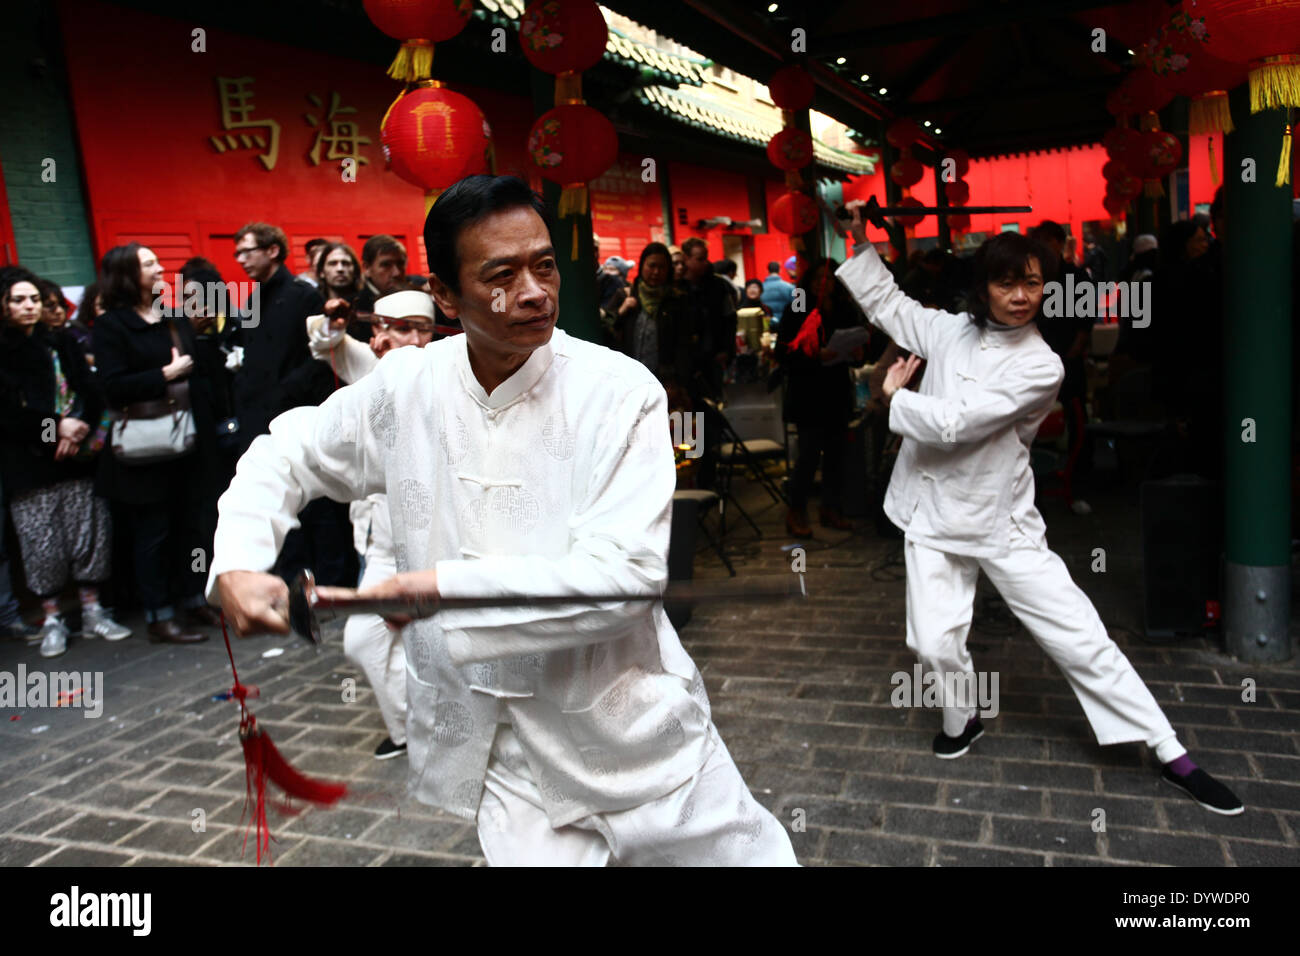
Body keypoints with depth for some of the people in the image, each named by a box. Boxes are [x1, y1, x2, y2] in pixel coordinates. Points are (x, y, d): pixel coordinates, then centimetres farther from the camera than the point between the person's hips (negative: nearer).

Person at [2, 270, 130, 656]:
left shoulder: (63, 343, 11)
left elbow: (91, 392, 4)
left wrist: (79, 428, -13)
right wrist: (56, 426, -16)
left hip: (76, 457, 2)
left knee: (88, 533, 2)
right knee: (42, 543, -1)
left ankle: (93, 611, 14)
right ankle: (52, 620, 11)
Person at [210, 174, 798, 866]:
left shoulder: (621, 392, -15)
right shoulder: (407, 387, -4)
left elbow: (624, 575, -22)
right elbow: (288, 454, 11)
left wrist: (444, 586, -21)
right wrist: (236, 567, -5)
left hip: (631, 727, -1)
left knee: (752, 856, 11)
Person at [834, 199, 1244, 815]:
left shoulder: (1040, 367, -14)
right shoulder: (951, 330, 3)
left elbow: (954, 423, -21)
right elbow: (887, 302, 18)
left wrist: (895, 396, -5)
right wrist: (862, 242, 9)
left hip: (1001, 522, -3)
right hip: (934, 516, 4)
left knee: (1078, 637, -1)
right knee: (935, 642, -5)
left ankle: (1173, 757, 13)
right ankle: (962, 722, 27)